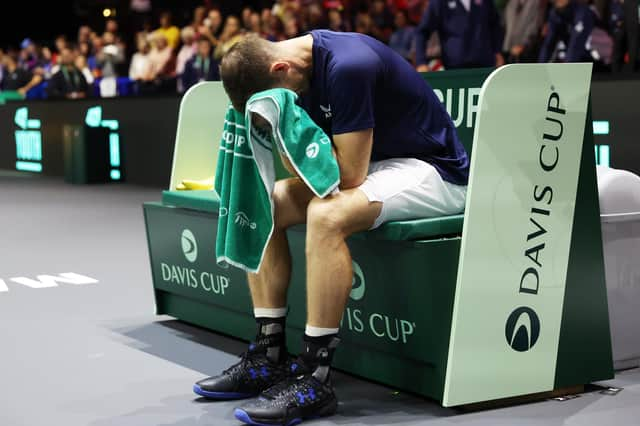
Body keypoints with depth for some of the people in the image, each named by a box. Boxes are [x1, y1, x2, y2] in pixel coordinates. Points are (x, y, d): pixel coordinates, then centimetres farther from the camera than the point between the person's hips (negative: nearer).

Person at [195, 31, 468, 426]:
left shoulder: (348, 66, -27)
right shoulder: (305, 65, 1)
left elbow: (349, 174, -25)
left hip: (432, 170, -9)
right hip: (369, 163, 9)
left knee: (326, 214, -34)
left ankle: (315, 379, -25)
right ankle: (269, 357, 1)